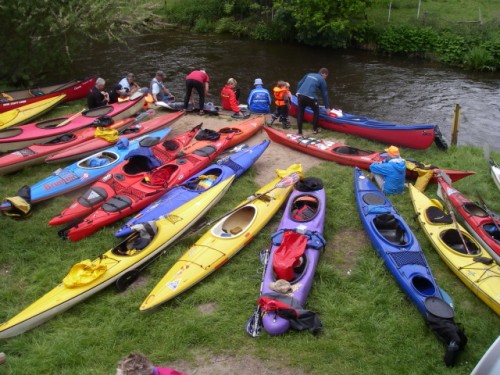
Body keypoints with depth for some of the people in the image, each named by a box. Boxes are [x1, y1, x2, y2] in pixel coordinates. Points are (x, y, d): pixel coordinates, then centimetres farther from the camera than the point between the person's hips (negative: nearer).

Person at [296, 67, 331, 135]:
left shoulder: (309, 75, 26)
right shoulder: (322, 80, 12)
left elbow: (300, 84, 21)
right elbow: (324, 94, 14)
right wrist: (327, 107, 19)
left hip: (300, 95, 4)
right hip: (310, 97, -4)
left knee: (300, 112, 17)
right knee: (316, 111, 20)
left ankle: (300, 132, 16)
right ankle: (315, 129, 25)